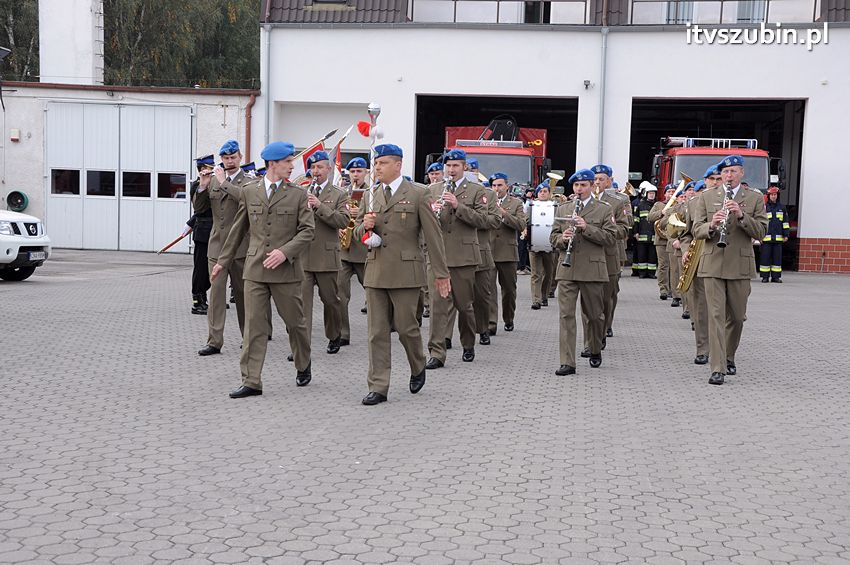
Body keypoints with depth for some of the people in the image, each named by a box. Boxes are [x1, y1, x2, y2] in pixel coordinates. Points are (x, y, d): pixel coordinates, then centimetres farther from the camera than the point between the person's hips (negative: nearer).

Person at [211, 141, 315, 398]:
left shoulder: (297, 195, 2)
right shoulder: (249, 191, 7)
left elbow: (307, 231, -3)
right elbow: (238, 229, 14)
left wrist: (285, 251, -18)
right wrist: (223, 261, 15)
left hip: (286, 270, -1)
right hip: (255, 270, 1)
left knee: (295, 322, 10)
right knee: (254, 326, 0)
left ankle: (303, 366, 33)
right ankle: (251, 382, 3)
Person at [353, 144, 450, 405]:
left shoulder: (418, 195, -1)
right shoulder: (369, 197, 13)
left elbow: (433, 235, -2)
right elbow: (358, 233, 19)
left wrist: (441, 273, -5)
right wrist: (365, 225, -6)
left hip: (406, 272, -4)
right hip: (375, 272, 4)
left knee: (406, 327, 0)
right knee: (377, 331, 3)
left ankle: (418, 367, 29)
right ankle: (378, 387, 8)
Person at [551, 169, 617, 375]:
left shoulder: (604, 210, 4)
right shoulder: (562, 209, 14)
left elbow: (611, 237, -4)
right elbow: (553, 236, 15)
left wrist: (587, 228, -16)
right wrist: (562, 238, -8)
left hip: (592, 269, -2)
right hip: (567, 270, 2)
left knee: (594, 314, 10)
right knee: (566, 315, -5)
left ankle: (596, 352, 34)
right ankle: (567, 362, -5)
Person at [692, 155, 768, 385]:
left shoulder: (755, 199, 6)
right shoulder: (707, 197, 8)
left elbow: (761, 232, -2)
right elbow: (696, 230, 3)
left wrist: (741, 215, -17)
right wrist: (711, 225, -19)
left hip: (740, 267, 1)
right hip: (713, 265, -1)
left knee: (737, 317, 11)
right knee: (716, 315, -6)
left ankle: (729, 357, 33)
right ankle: (718, 369, -7)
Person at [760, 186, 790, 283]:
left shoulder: (781, 207, 12)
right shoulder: (764, 207, 2)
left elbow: (785, 222, 14)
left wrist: (786, 234, 8)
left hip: (778, 238, 3)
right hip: (766, 237, -3)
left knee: (777, 257, 3)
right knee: (765, 257, -2)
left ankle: (776, 276, 8)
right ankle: (765, 276, 3)